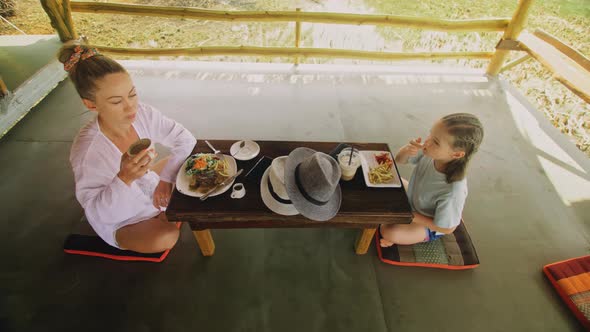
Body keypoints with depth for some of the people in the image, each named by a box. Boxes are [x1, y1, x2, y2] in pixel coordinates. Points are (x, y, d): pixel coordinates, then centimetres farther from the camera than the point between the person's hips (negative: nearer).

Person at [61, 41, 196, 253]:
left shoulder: (142, 114, -22)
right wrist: (124, 178, -44)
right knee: (166, 237, -28)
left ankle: (165, 212, 19)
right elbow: (97, 214, -27)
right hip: (118, 221, -5)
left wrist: (166, 177, -23)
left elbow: (185, 139, -14)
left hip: (145, 183, 6)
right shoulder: (87, 150, -34)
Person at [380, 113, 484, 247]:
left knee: (388, 232, -24)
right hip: (412, 200, 6)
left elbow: (447, 228, -25)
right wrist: (407, 149, -33)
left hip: (428, 224, -6)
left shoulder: (453, 192, -42)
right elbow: (399, 160, -9)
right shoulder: (430, 154, -27)